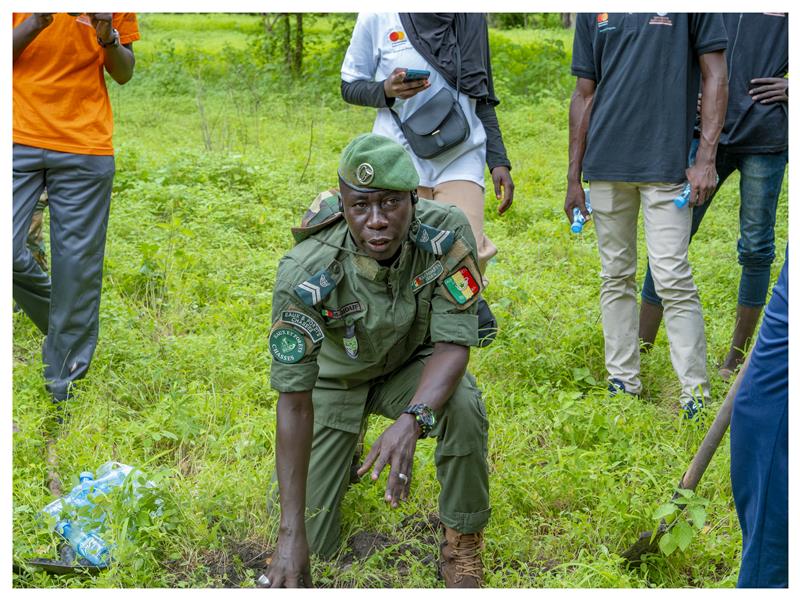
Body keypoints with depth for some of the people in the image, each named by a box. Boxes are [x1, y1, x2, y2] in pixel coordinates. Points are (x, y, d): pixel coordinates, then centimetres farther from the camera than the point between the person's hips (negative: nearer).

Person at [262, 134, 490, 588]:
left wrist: (410, 421, -49)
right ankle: (346, 456, 31)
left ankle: (463, 545, -8)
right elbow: (294, 402, -32)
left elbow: (454, 342, -28)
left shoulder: (447, 233, -31)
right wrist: (292, 532, -35)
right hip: (336, 377, -1)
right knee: (313, 544, -4)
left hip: (411, 364, 1)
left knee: (464, 407, -34)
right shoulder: (305, 277, -35)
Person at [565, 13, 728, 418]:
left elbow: (715, 77, 0)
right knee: (616, 278, 10)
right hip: (606, 164, 4)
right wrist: (573, 178, 11)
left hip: (666, 162, -4)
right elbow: (584, 95, 13)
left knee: (673, 279, -7)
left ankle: (695, 392, 3)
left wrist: (706, 158, -10)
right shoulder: (593, 13, 11)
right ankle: (622, 382, 21)